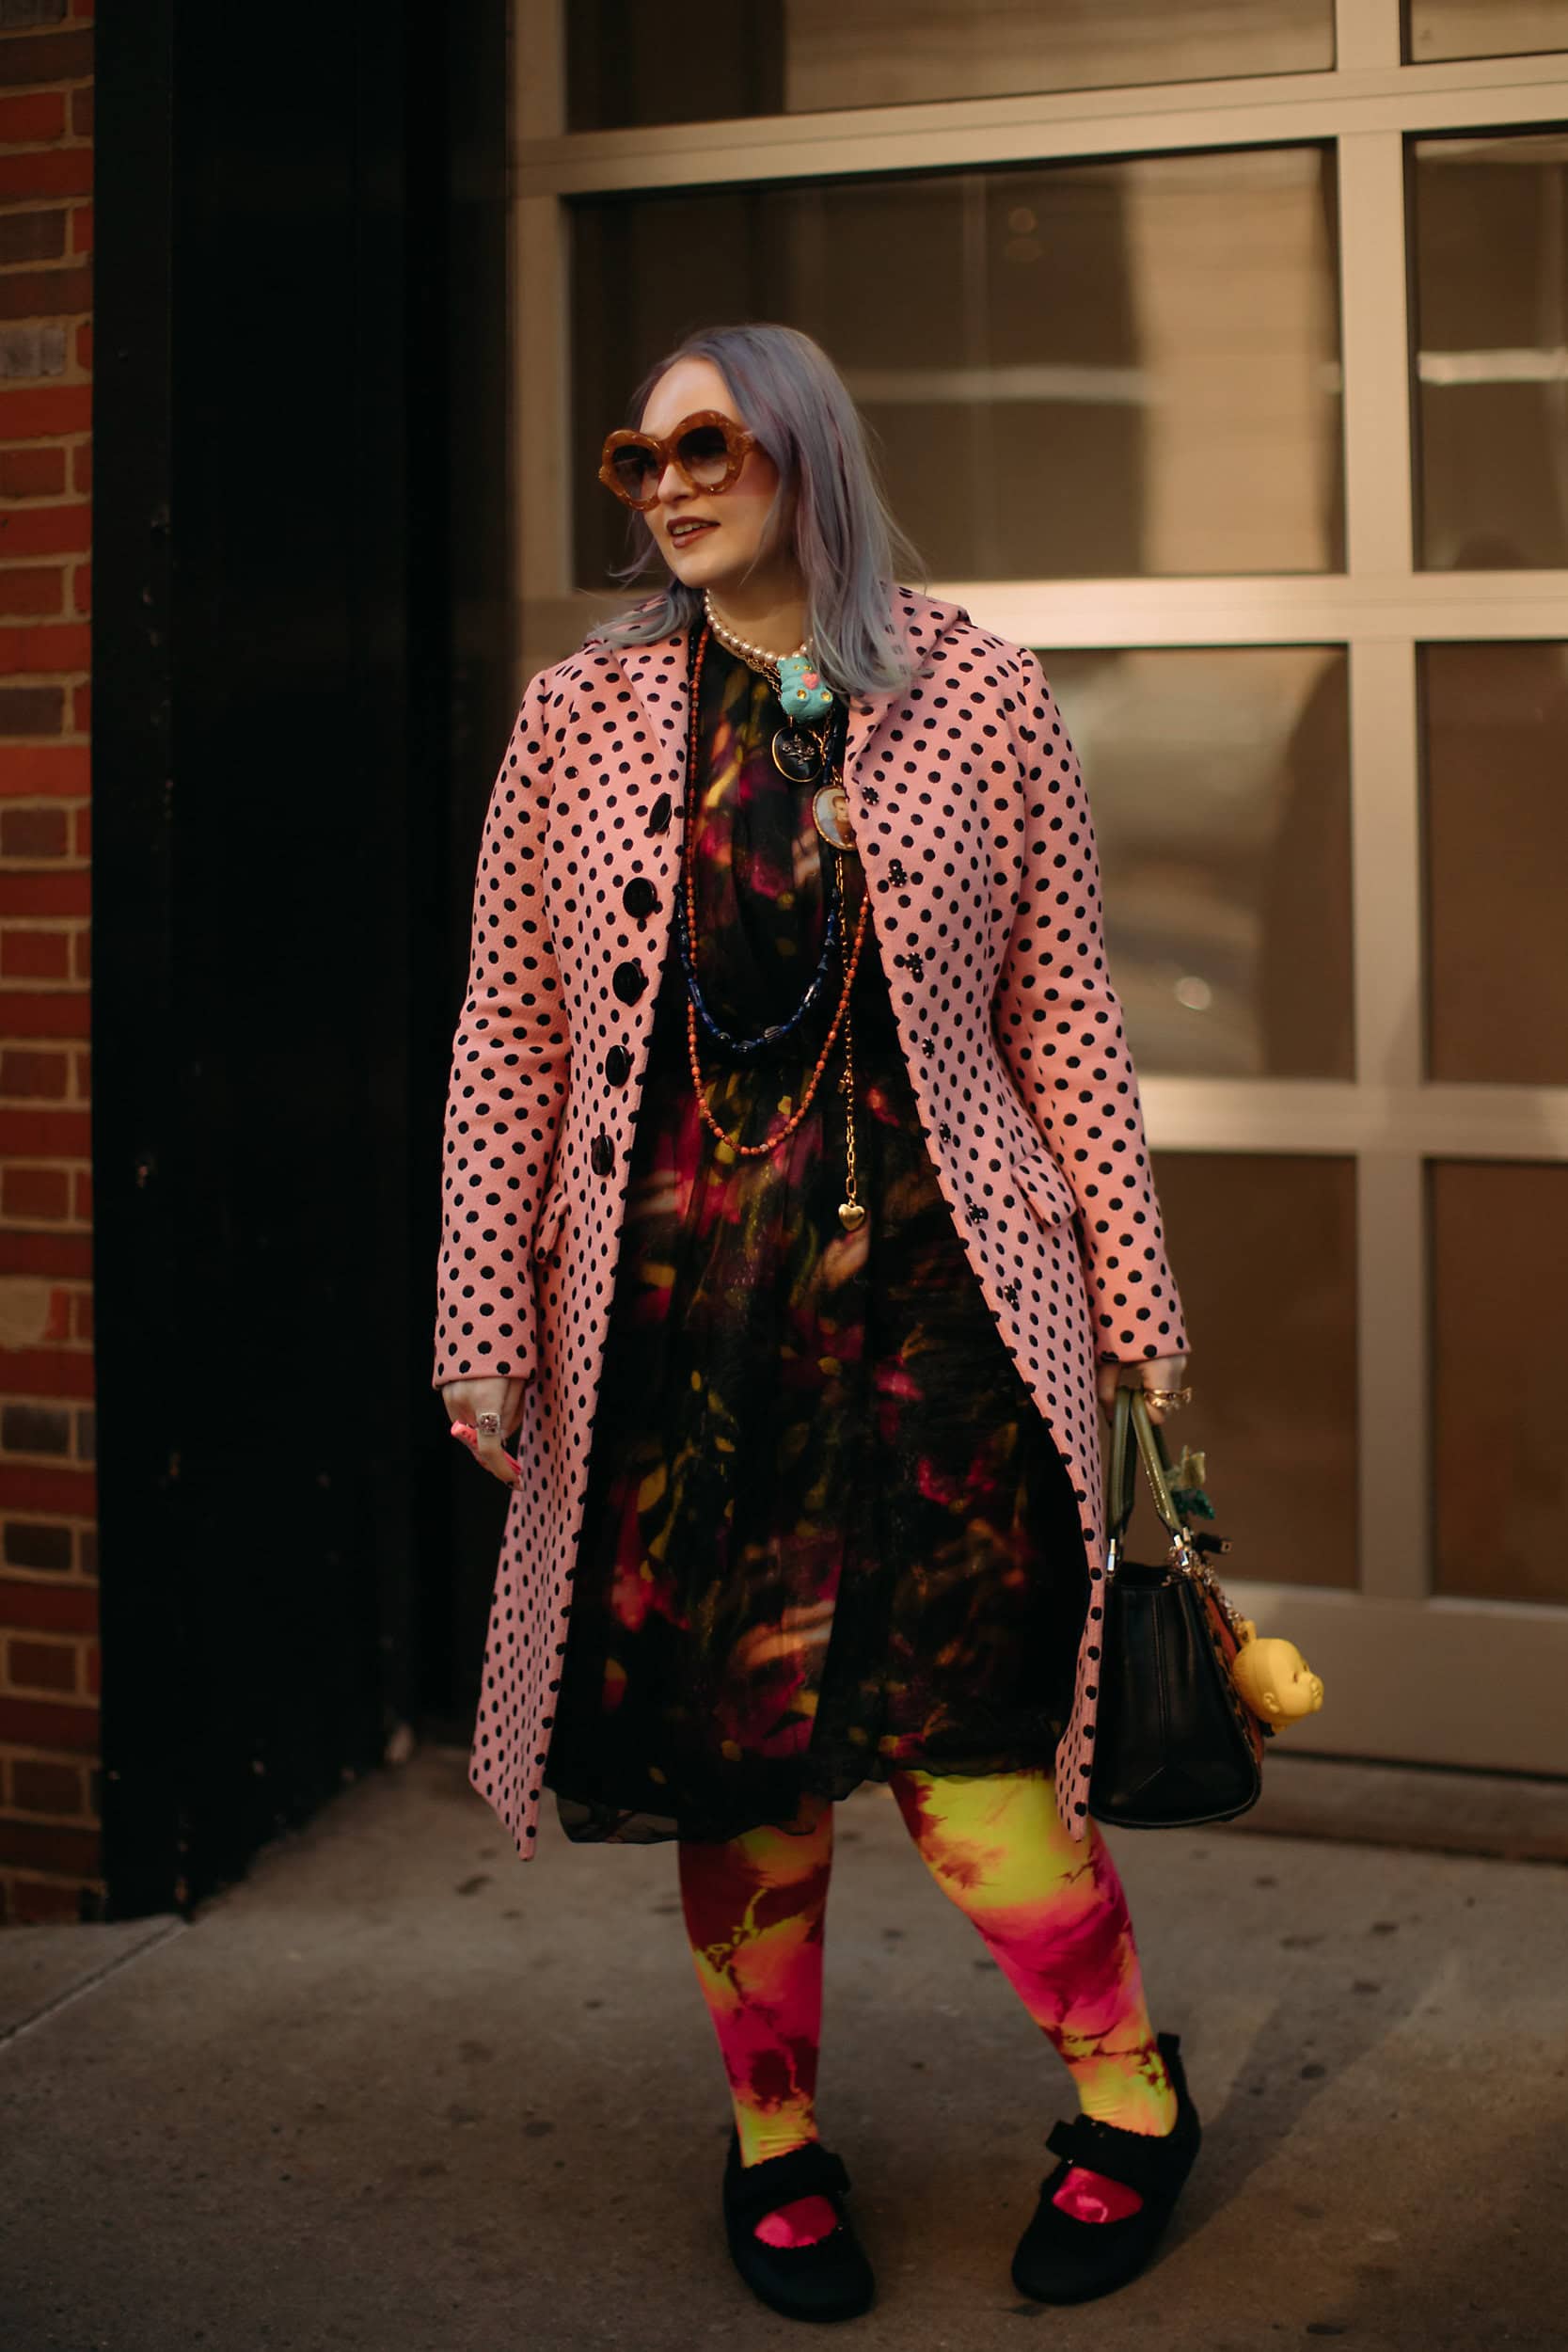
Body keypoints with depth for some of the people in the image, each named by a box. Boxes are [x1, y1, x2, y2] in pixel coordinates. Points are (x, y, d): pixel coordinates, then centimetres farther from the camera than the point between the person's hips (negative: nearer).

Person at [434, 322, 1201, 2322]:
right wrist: (487, 1326, 2)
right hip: (673, 1313, 2)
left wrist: (1131, 1297, 6)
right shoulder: (580, 721, 6)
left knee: (954, 1746, -5)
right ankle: (773, 2143, 29)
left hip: (934, 1296, -2)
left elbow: (1063, 1016, 6)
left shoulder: (979, 699, 4)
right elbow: (507, 1045, 6)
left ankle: (1131, 2098, 20)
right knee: (733, 1752, 8)